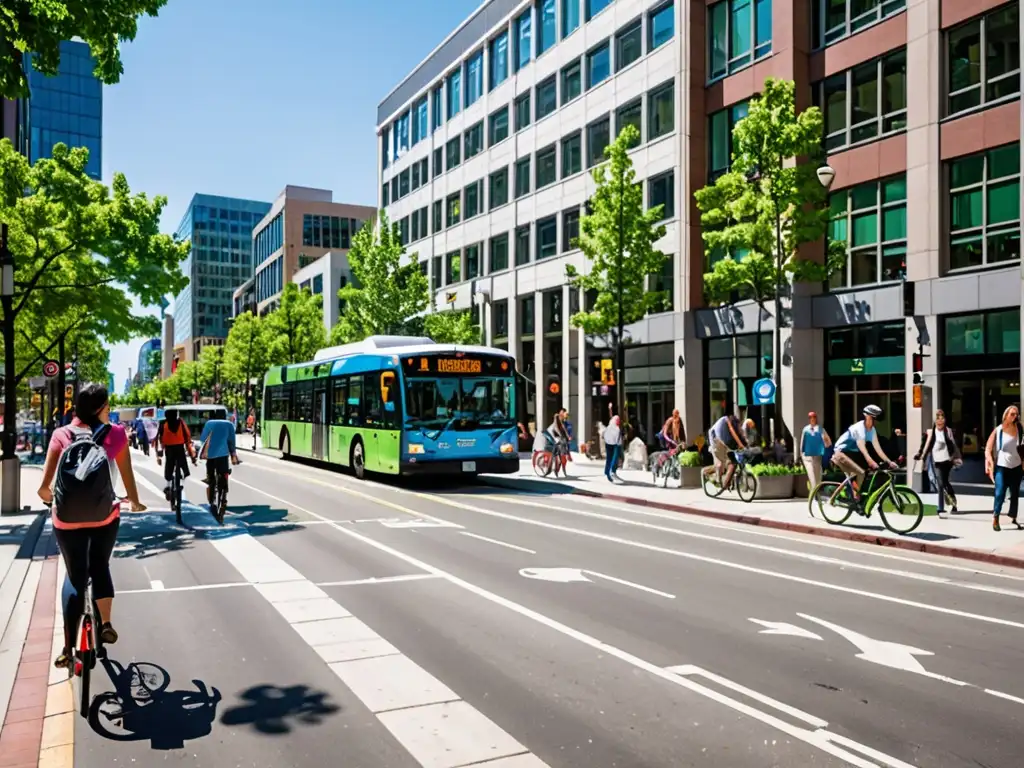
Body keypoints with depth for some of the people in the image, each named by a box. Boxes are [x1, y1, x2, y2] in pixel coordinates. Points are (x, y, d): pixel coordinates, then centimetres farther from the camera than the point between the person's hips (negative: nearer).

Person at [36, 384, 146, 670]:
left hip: (68, 518, 0)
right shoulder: (116, 433, -6)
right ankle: (106, 624, 23)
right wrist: (135, 502, 18)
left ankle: (68, 648, 12)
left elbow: (44, 487, -7)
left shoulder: (61, 435, -4)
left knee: (75, 576, 13)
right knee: (101, 567, 25)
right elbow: (127, 473, 0)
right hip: (105, 515, 0)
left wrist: (47, 494, 18)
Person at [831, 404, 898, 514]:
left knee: (854, 476, 15)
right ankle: (856, 500, -13)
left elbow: (877, 448, -5)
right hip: (841, 452, -9)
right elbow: (862, 448, -36)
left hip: (851, 453, 9)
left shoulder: (872, 430, 1)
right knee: (861, 472, -22)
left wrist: (889, 461, -15)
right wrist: (871, 462, -49)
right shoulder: (859, 428, -25)